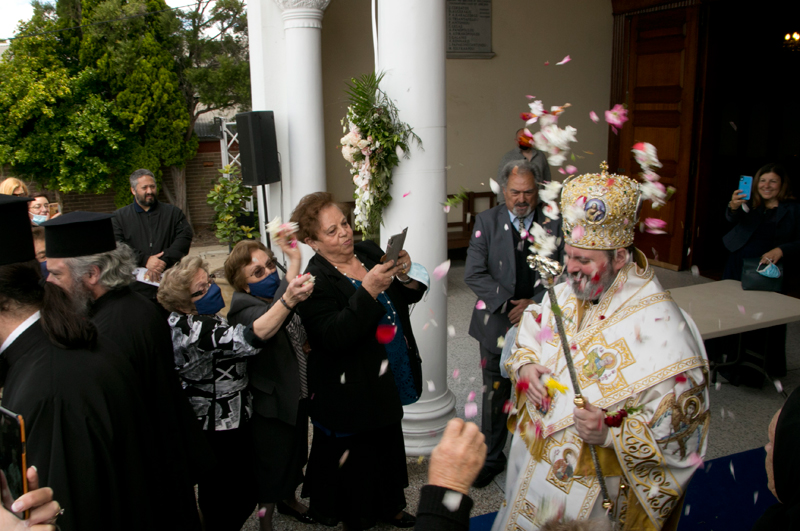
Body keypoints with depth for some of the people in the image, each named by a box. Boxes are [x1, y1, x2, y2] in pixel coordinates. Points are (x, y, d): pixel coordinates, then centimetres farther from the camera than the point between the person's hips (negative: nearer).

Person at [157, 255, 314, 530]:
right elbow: (247, 339, -40)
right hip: (219, 430, -10)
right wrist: (287, 301, -48)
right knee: (228, 507, 7)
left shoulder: (192, 320, 4)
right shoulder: (192, 329, -27)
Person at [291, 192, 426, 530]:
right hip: (351, 396, -7)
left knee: (389, 445, 23)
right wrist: (369, 290, -35)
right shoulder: (315, 281, -19)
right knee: (359, 458, 10)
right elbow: (334, 338, -30)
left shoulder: (369, 252, 1)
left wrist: (405, 276, -13)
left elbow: (408, 297, 10)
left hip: (389, 382, 7)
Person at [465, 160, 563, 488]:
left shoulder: (554, 224, -2)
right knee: (494, 396, 14)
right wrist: (507, 304, -18)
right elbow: (474, 274, -9)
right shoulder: (487, 221, -3)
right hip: (497, 325, 0)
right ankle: (492, 458, 34)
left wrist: (533, 303, -17)